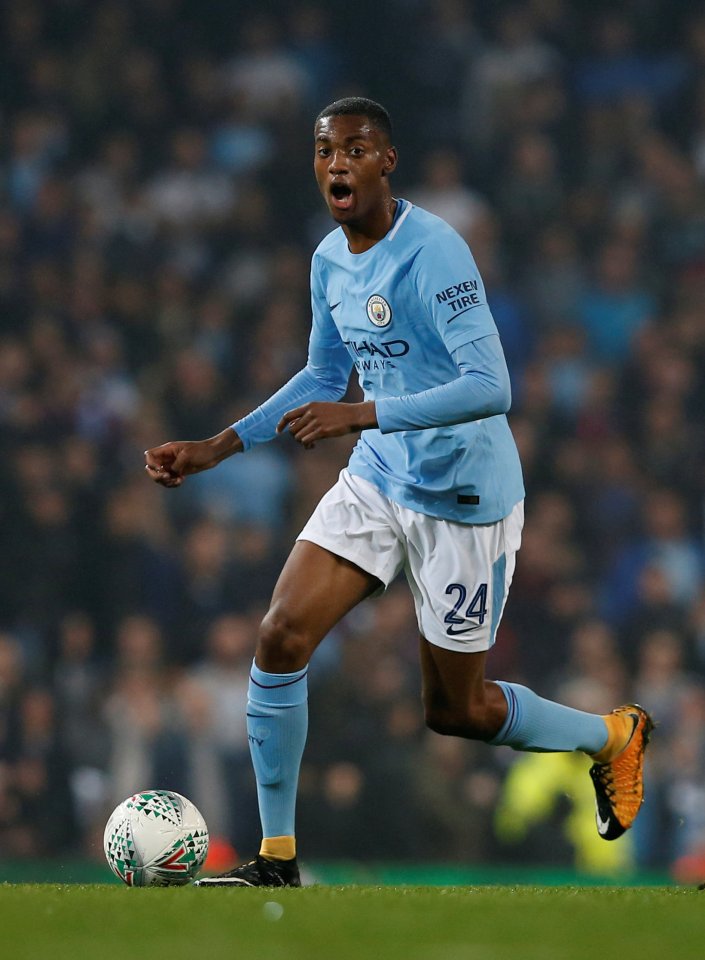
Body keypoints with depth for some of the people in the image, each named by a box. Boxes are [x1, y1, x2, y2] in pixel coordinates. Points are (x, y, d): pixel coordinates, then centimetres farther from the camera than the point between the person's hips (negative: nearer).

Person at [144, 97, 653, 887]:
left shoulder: (432, 252, -23)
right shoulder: (330, 259, 3)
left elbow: (491, 388, -30)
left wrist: (363, 415, -38)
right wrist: (216, 448, 13)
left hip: (462, 497, -7)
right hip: (376, 481, 7)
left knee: (455, 708, 6)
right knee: (280, 638, -11)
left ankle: (614, 737, 35)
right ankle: (276, 859, -1)